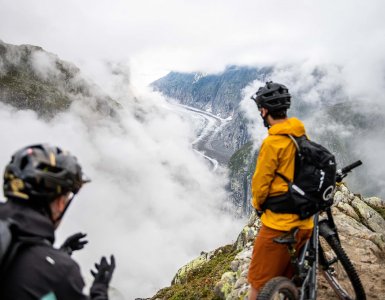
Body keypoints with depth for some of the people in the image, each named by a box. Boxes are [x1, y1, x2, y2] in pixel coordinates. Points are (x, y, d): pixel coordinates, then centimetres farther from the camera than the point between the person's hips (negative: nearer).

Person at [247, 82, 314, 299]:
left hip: (279, 224, -8)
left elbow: (260, 183, -12)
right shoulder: (303, 137, 5)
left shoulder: (273, 142, -18)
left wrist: (258, 203, 7)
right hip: (304, 222, 8)